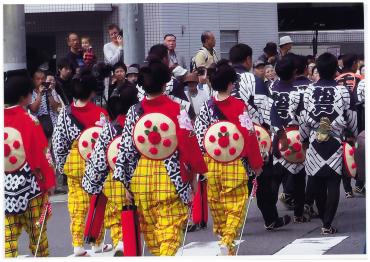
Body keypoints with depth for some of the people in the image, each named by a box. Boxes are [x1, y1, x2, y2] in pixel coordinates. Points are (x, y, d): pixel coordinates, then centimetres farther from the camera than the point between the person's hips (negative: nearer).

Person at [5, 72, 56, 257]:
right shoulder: (29, 120, -13)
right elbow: (41, 154, -13)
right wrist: (49, 181, -3)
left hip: (6, 186, 3)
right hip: (30, 184, -3)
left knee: (8, 232, 4)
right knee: (37, 229, 12)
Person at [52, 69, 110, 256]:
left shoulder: (65, 113, -2)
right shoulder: (99, 113, -11)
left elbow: (58, 141, 1)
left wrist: (61, 164, 11)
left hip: (73, 162, 2)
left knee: (76, 205, 6)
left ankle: (77, 244, 2)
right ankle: (97, 243, 17)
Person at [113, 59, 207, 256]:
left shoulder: (134, 112, 0)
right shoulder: (176, 110, -7)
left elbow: (126, 149, 1)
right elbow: (188, 144, -6)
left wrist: (126, 182, 7)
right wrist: (193, 174, 7)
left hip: (141, 176, 3)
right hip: (170, 177, -3)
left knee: (149, 225, 15)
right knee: (170, 226, -2)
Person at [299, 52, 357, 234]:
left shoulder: (309, 91, -3)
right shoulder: (342, 91, -7)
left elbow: (304, 119, -1)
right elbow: (350, 117, 1)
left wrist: (304, 139, 15)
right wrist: (355, 135, 19)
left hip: (315, 143, 2)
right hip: (335, 143, -2)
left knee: (318, 184, 15)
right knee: (333, 184, -1)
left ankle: (323, 218, 27)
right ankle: (327, 223, -9)